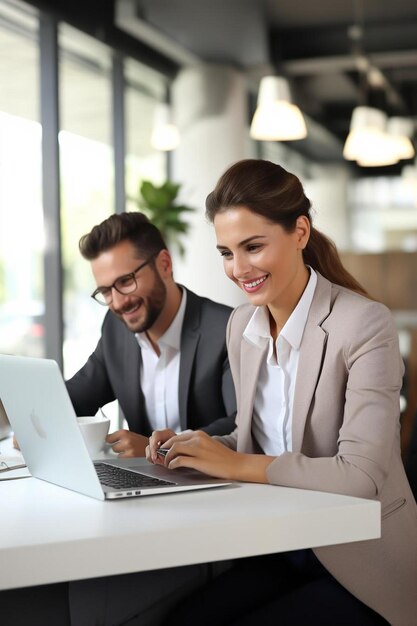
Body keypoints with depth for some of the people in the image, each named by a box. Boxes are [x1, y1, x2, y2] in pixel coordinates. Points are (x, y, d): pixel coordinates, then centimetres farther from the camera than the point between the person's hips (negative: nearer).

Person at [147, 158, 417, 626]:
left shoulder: (365, 325, -18)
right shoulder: (241, 325, 4)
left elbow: (361, 475, -24)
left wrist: (236, 464, -23)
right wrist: (199, 449, -6)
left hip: (362, 567, -5)